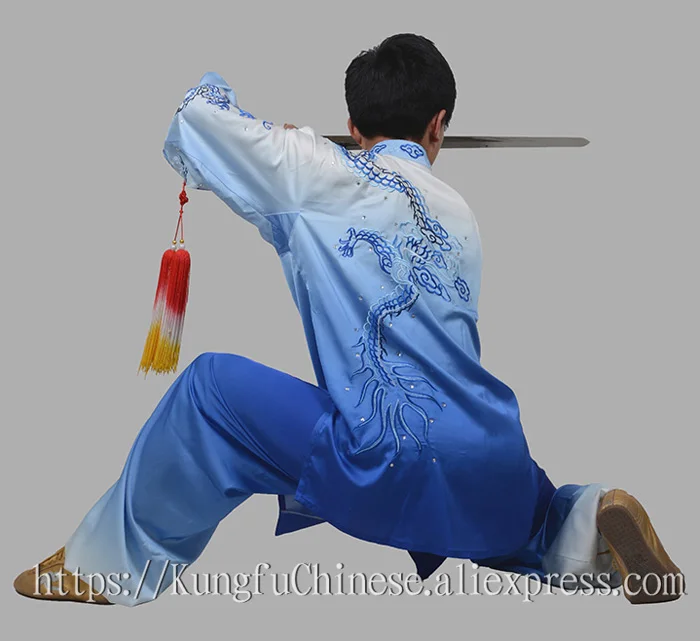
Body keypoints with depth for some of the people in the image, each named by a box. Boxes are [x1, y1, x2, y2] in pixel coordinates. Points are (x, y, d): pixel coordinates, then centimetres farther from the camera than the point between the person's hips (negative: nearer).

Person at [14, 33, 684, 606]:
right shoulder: (459, 214, 14)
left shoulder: (326, 177, -2)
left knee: (212, 385, 5)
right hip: (496, 469, 6)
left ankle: (114, 563, 16)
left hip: (407, 468, -6)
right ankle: (585, 519, 10)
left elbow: (197, 115, 6)